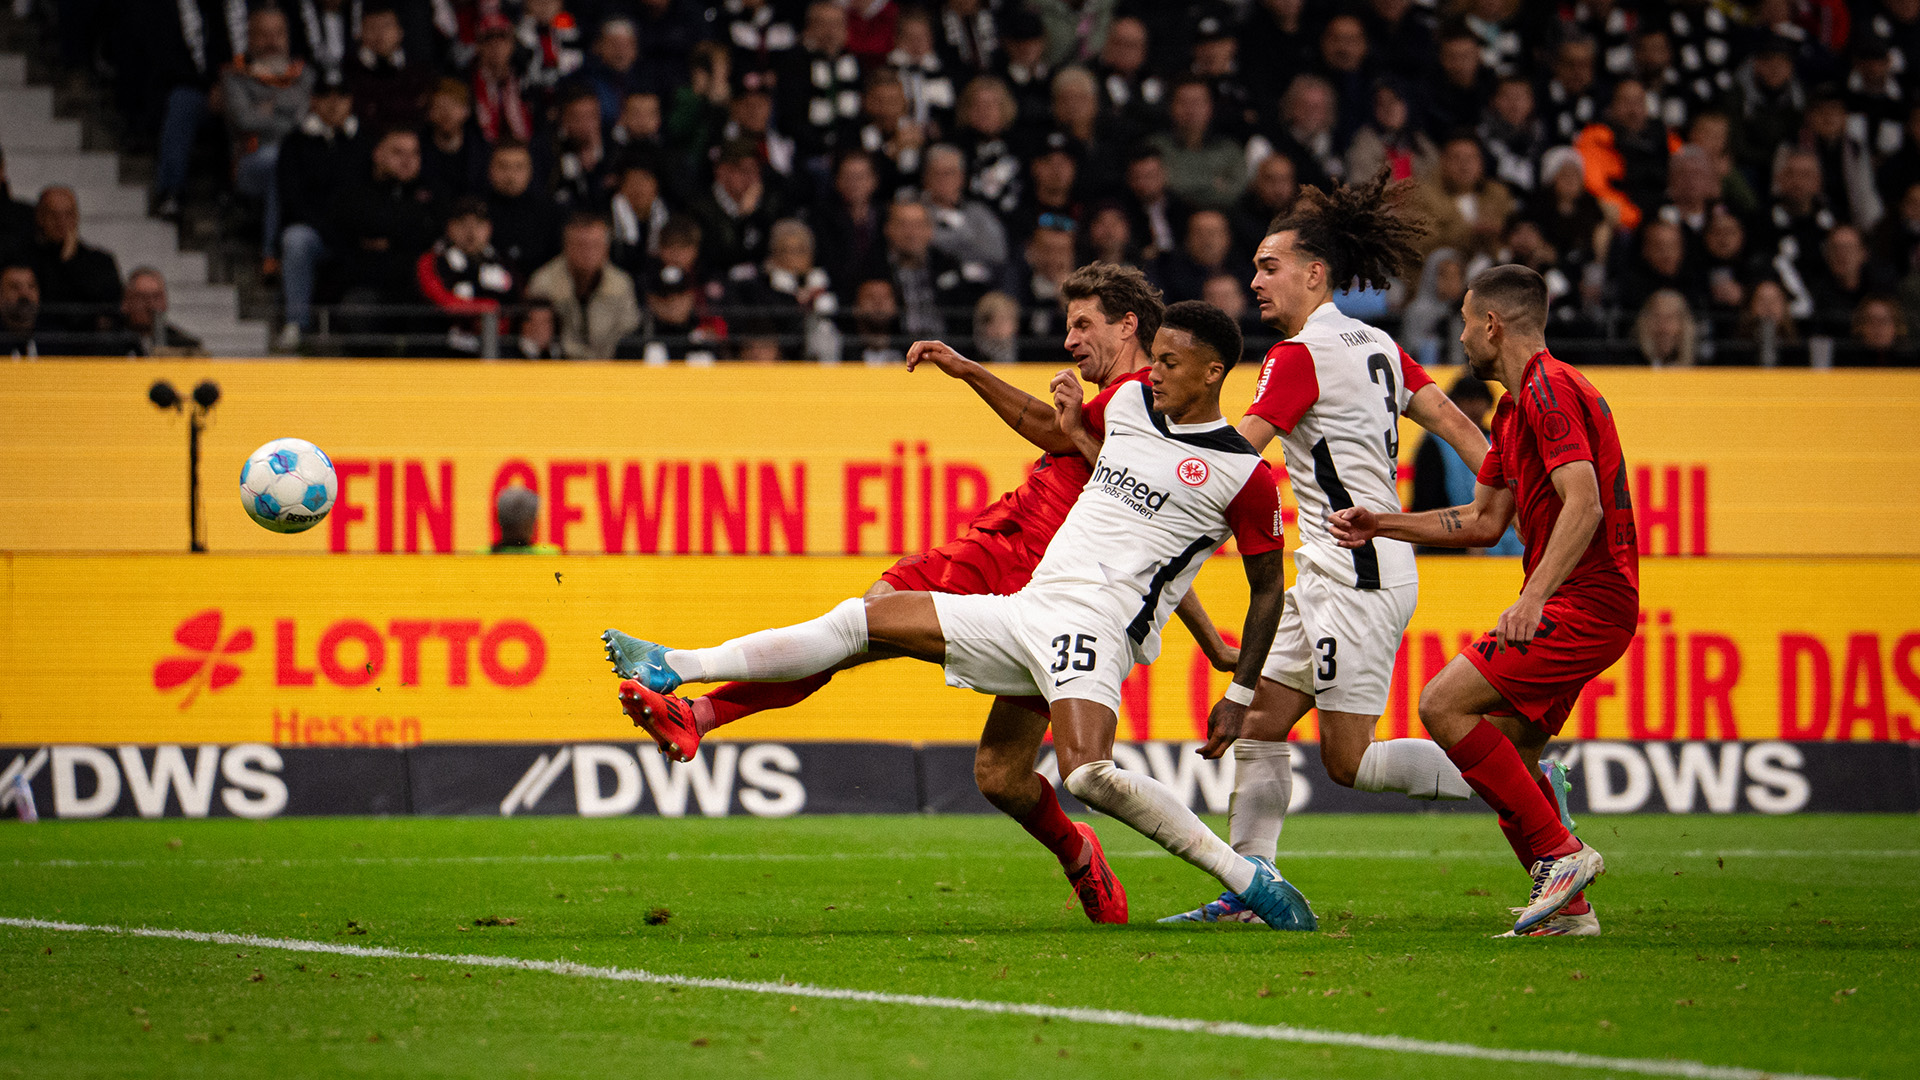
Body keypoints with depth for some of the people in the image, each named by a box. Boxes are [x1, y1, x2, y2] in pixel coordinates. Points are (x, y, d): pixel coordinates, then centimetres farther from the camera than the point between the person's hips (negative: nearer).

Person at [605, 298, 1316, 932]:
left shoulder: (1244, 473, -5)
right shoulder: (1129, 402, 14)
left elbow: (1268, 587, 2)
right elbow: (1056, 430, 35)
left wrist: (1241, 697, -1)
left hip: (1098, 621, -8)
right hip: (1026, 609, 8)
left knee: (1087, 773, -28)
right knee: (866, 619, 4)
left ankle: (1249, 878, -20)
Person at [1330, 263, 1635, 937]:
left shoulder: (1549, 390, -13)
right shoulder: (1516, 405, 20)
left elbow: (1583, 504, -25)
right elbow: (1485, 522, 27)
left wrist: (1534, 597, -33)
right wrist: (1383, 525, 24)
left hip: (1586, 603, -10)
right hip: (1576, 606, 10)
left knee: (1444, 704, -16)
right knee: (1508, 750, 10)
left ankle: (1559, 853, -14)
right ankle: (1566, 907, 11)